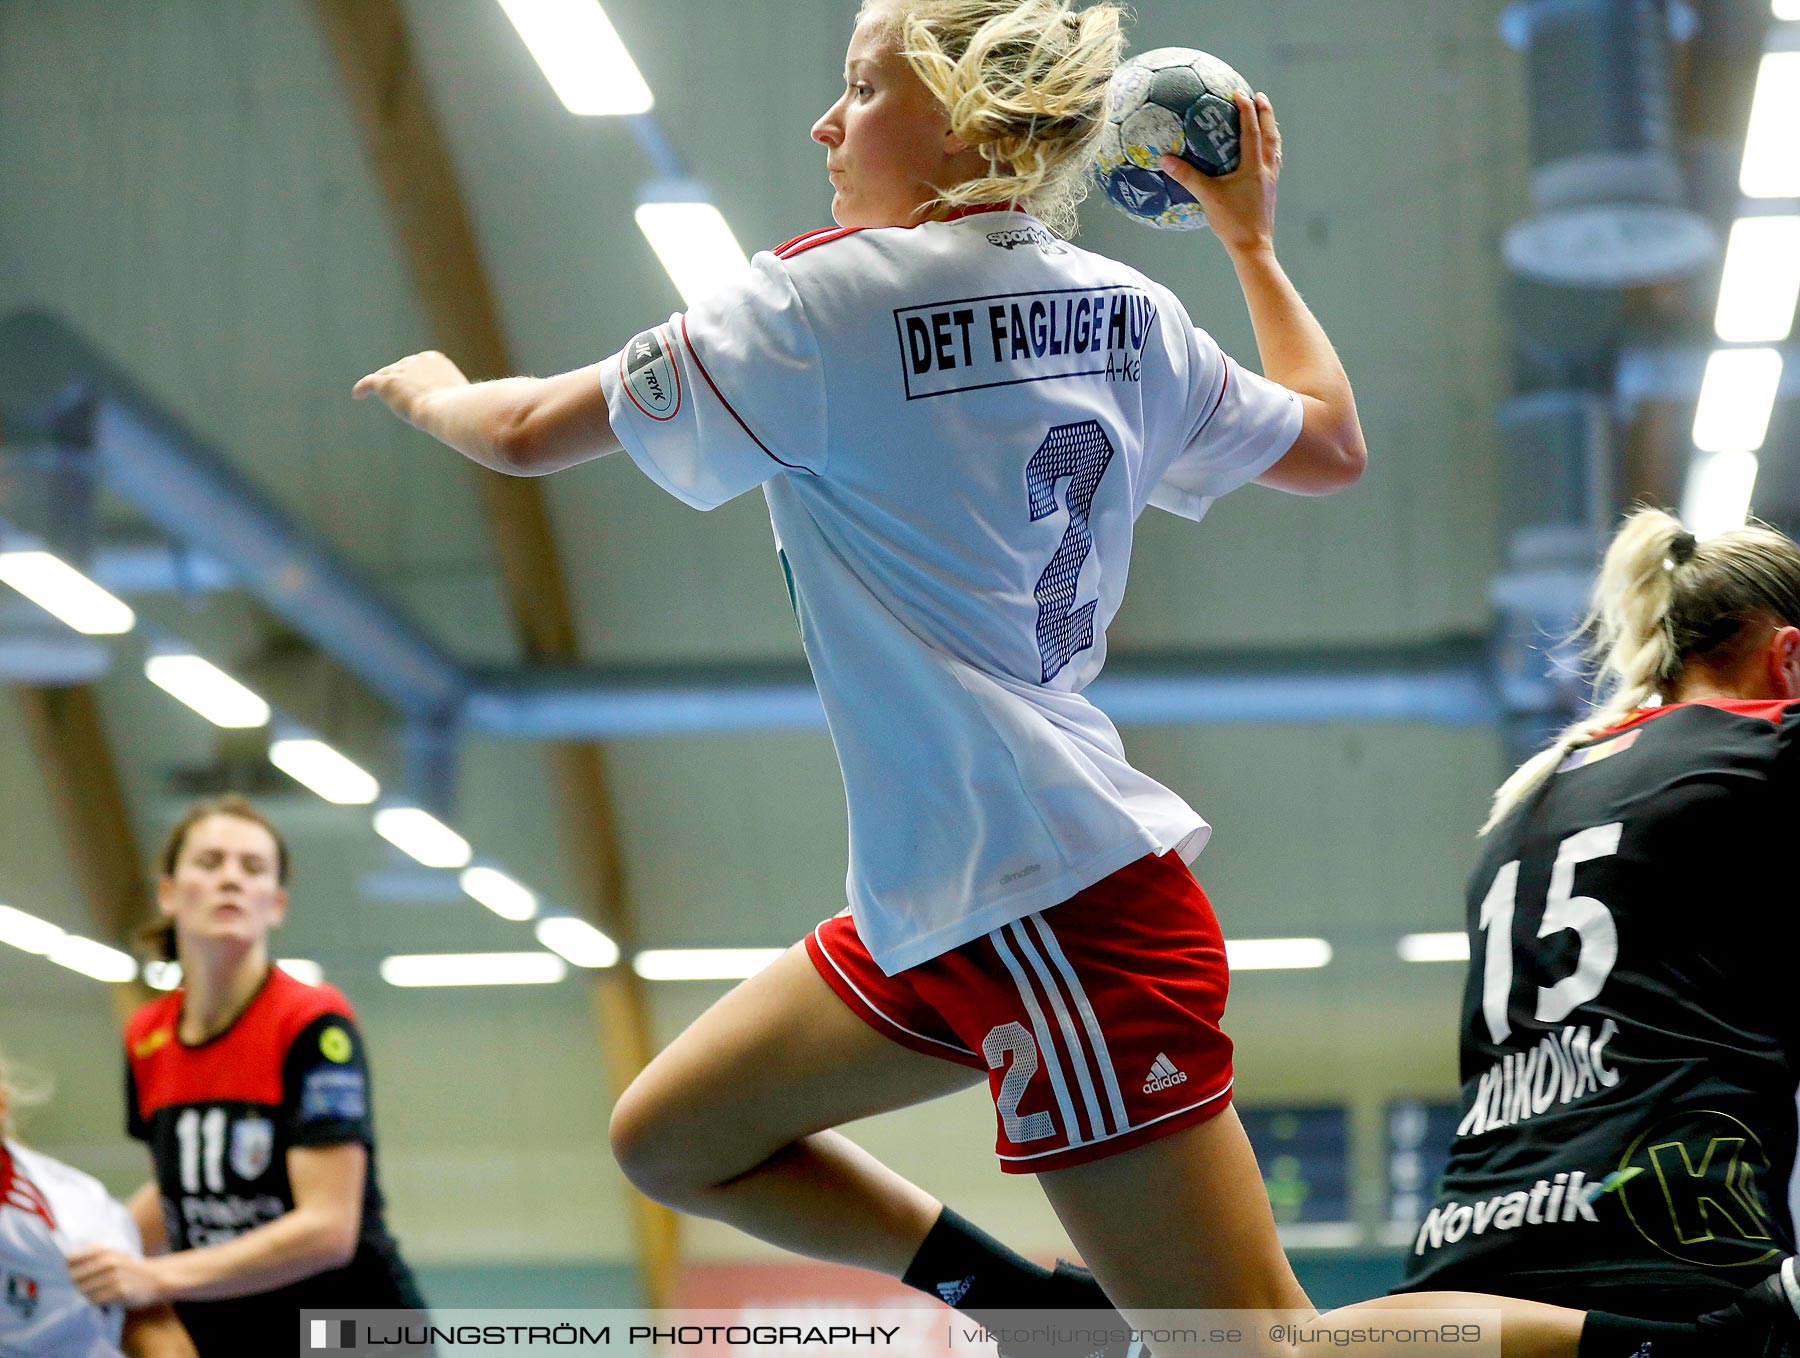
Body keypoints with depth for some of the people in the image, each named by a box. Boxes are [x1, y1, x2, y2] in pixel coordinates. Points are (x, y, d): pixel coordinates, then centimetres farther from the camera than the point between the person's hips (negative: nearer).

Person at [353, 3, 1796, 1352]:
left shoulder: (823, 298, -12)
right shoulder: (1122, 311, 8)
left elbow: (530, 434, -4)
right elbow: (1333, 444, 23)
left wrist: (431, 387, 18)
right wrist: (1253, 236, 33)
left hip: (1054, 904, -9)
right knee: (670, 1139, 15)